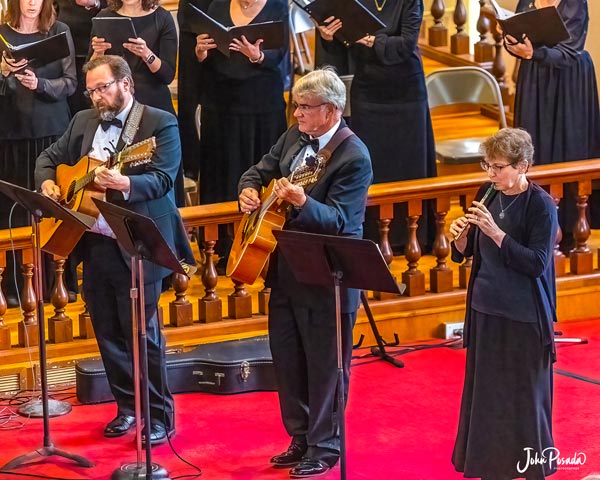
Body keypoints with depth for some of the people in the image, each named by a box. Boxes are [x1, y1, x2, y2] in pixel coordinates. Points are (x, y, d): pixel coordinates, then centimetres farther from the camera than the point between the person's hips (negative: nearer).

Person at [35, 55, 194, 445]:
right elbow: (50, 157, 21)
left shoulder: (160, 123, -7)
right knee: (108, 332, 11)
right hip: (95, 244, 6)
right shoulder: (84, 122, 13)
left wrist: (125, 184, -36)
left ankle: (160, 416, 6)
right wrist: (47, 182, -1)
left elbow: (163, 179, -17)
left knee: (142, 332, -4)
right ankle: (128, 406, 24)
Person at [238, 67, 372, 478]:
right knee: (286, 358, 17)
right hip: (286, 269, 8)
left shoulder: (353, 158, -19)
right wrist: (249, 190, -6)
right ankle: (301, 438, 32)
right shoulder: (295, 137, 5)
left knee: (324, 366, 4)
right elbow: (260, 171, 17)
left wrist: (302, 203, -42)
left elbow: (338, 220, -24)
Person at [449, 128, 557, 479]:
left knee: (524, 396, 2)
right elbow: (463, 254, 10)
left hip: (525, 318, -6)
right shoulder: (488, 196, 5)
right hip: (486, 310, 6)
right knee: (486, 393, 11)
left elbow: (537, 264, -20)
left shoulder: (541, 205, -13)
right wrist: (461, 234, -12)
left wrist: (495, 232, -27)